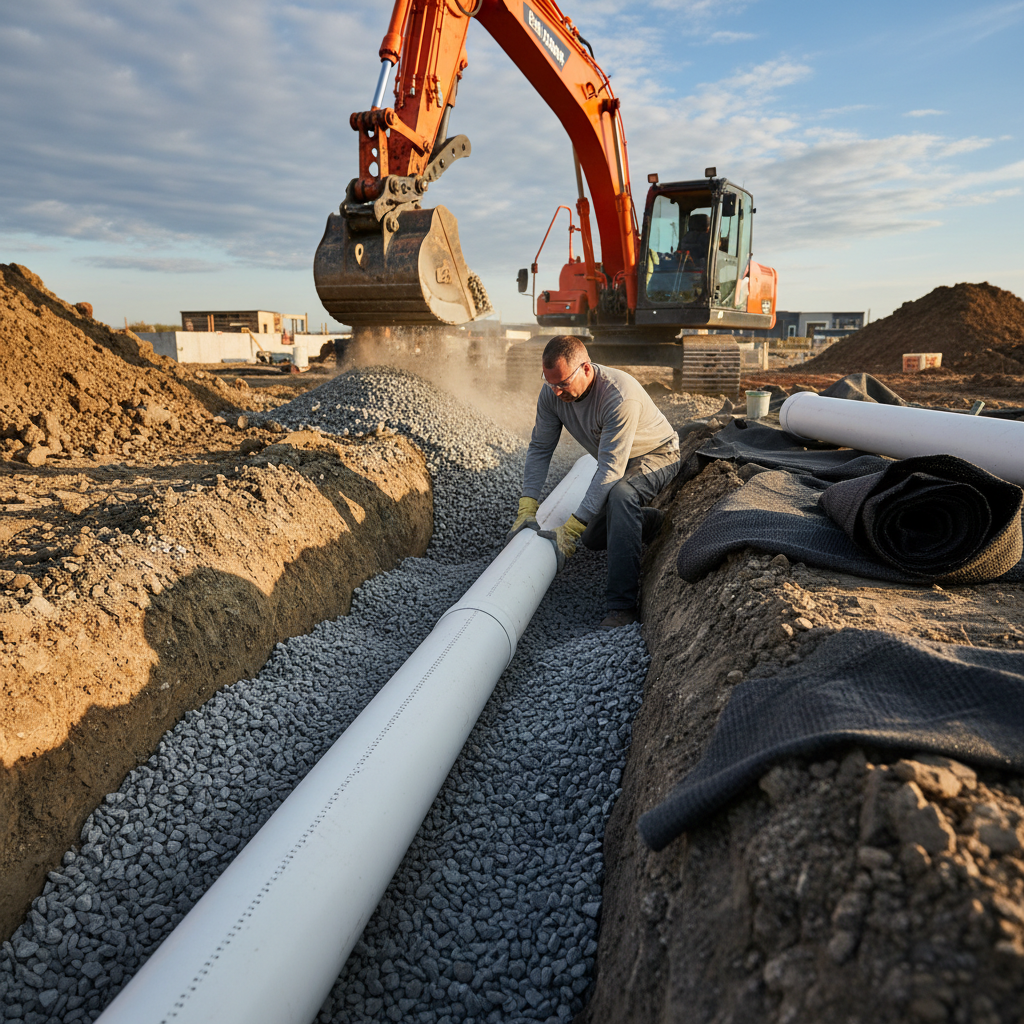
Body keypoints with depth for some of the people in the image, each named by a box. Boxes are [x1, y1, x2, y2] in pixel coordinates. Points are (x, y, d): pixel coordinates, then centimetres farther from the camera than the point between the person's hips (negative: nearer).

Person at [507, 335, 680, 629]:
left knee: (619, 494, -39)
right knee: (593, 538, 11)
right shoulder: (552, 393, -19)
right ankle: (655, 523, 35)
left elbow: (610, 470, -40)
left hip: (656, 454, -7)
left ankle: (622, 605, -35)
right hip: (615, 460, 8)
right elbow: (539, 448, -9)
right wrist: (527, 508, -20)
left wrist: (571, 527, -40)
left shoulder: (620, 396, -39)